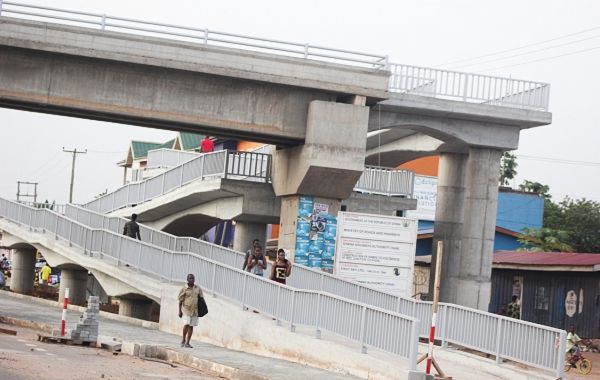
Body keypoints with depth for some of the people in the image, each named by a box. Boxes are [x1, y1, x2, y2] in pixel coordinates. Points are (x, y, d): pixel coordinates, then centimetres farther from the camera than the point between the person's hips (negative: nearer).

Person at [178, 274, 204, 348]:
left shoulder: (198, 289, 8)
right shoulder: (184, 289, -1)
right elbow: (180, 301, 1)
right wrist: (180, 311, -4)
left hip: (195, 310, 4)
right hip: (186, 309, -4)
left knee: (191, 326, 4)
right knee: (186, 324, -15)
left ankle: (187, 342, 10)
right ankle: (183, 339, 5)